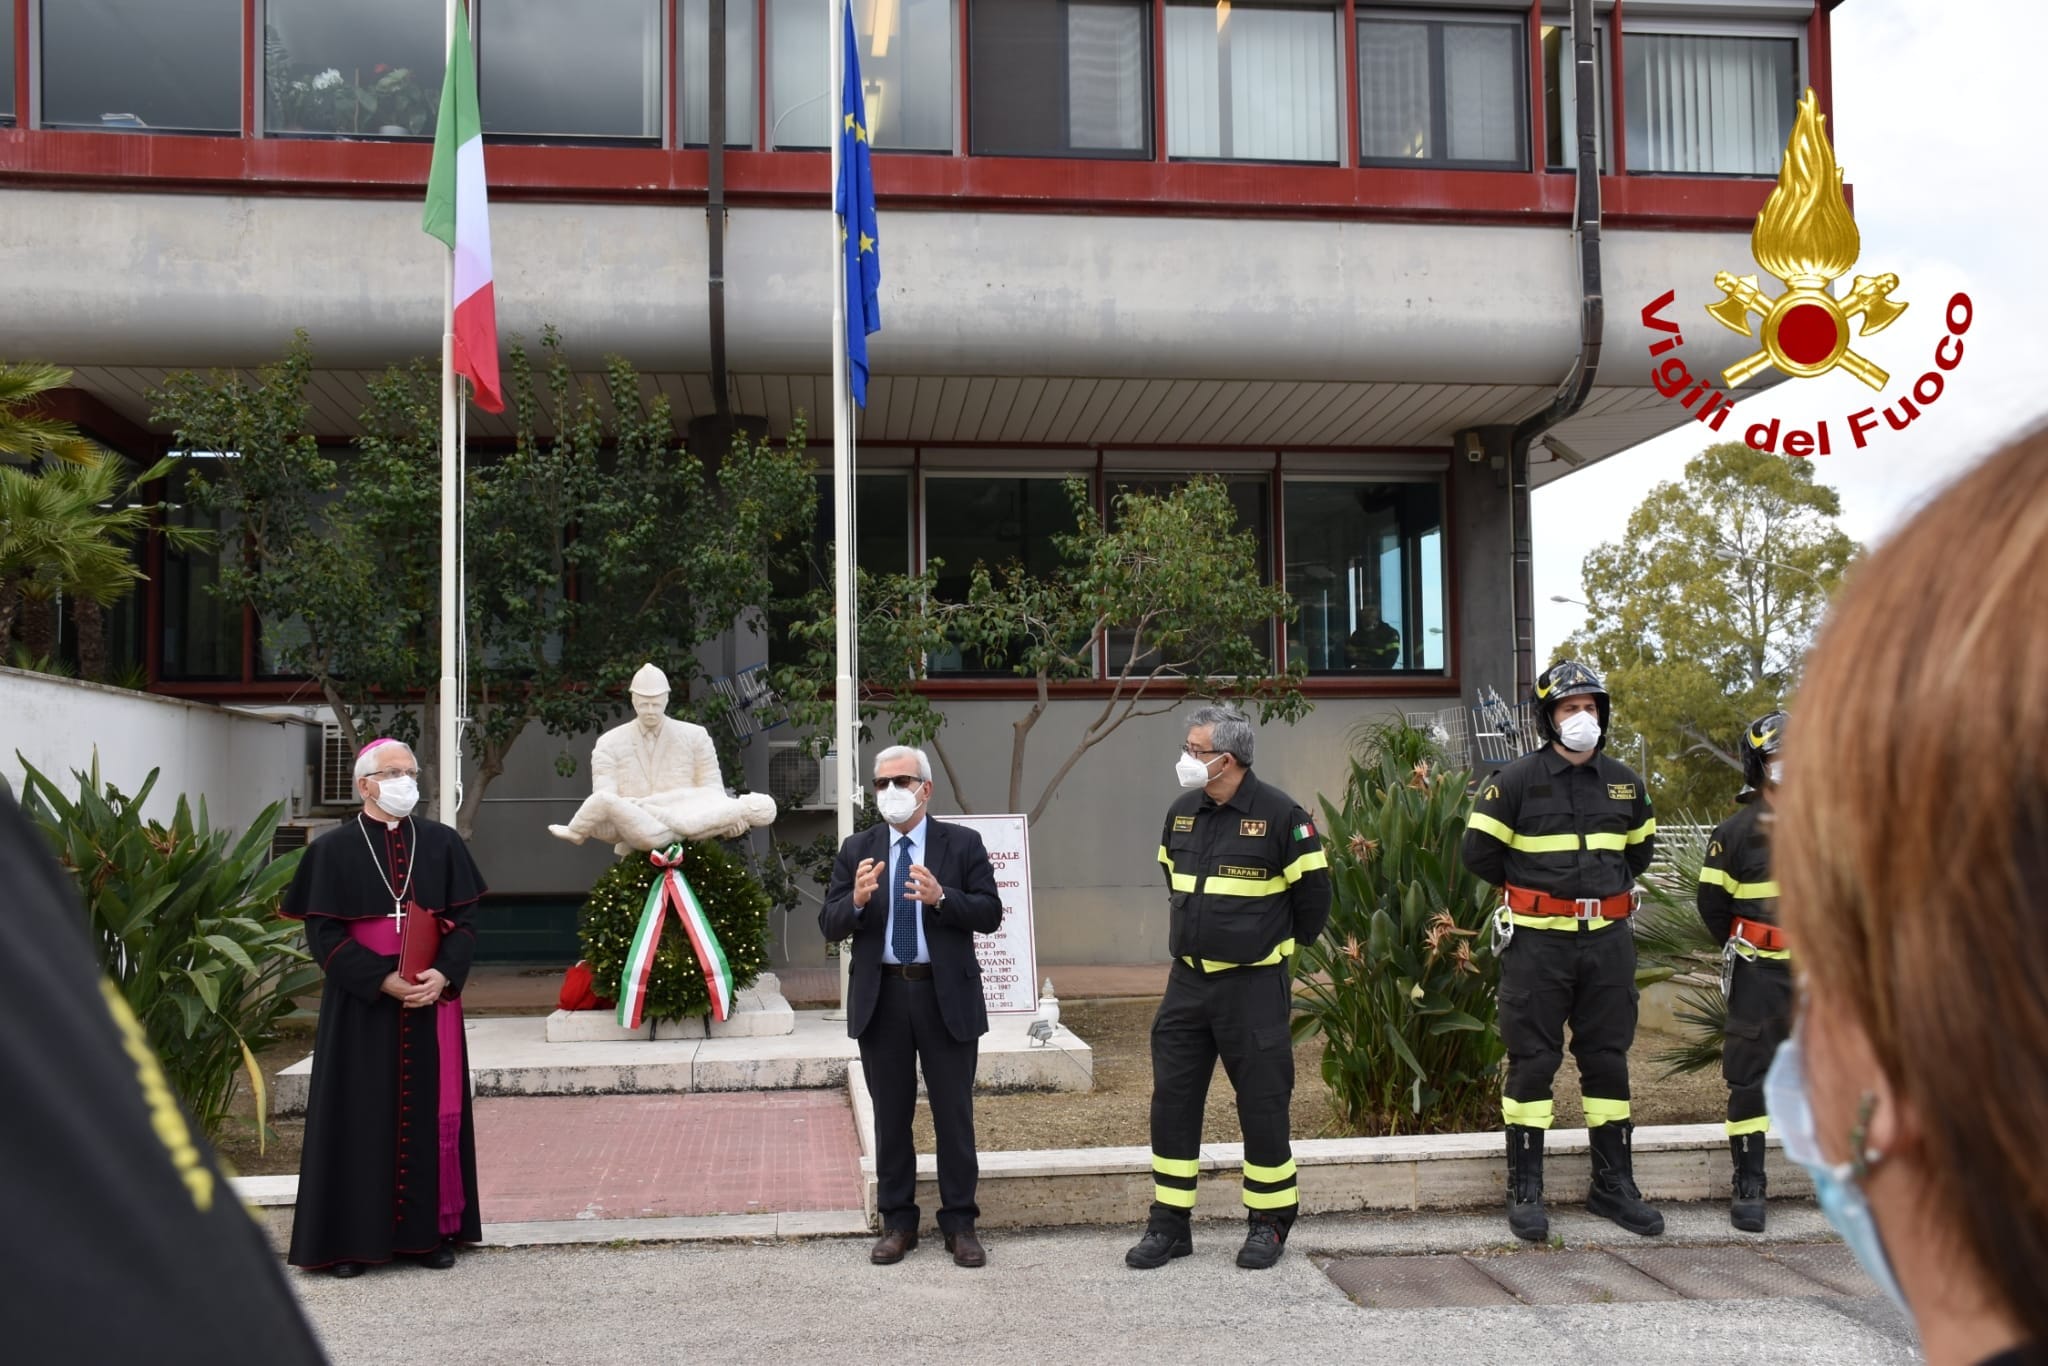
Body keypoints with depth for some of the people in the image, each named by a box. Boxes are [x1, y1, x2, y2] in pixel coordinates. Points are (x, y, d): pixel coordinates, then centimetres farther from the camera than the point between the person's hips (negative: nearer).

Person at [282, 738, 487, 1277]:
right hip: (362, 1006, -3)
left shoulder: (442, 843, 8)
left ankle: (431, 1230, 13)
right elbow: (322, 933, -6)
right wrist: (383, 980, -16)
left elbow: (464, 920, 6)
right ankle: (352, 1238, 9)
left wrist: (444, 975, -12)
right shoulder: (334, 849, 0)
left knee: (432, 1112, 5)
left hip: (434, 1003, 3)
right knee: (363, 1117, 0)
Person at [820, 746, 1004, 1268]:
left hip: (946, 997, -2)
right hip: (881, 998, 2)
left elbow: (990, 914, -6)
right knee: (891, 1118, 11)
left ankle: (959, 1224, 17)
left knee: (955, 1116, 5)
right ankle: (897, 1222, 23)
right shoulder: (856, 850, 5)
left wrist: (941, 897, -23)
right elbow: (829, 926, 1)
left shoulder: (963, 844, 0)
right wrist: (857, 899, -20)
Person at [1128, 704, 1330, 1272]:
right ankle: (1169, 1224, 16)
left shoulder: (1280, 814, -12)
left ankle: (1269, 1223, 19)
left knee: (1262, 1103, 3)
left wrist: (1283, 946, 6)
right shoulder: (1181, 813, 6)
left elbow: (1312, 890, -4)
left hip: (1254, 985, -5)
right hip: (1186, 982, 6)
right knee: (1172, 1099, 6)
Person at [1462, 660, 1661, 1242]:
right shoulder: (1515, 780, -7)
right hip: (1537, 941, -4)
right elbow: (1480, 852, -4)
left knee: (1608, 1059, 11)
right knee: (1532, 1061, 0)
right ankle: (1525, 1189, 9)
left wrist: (1607, 888, 12)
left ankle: (1614, 1185, 22)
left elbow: (1639, 849, 23)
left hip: (1608, 939, 4)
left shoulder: (1624, 782, 8)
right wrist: (1531, 889, 5)